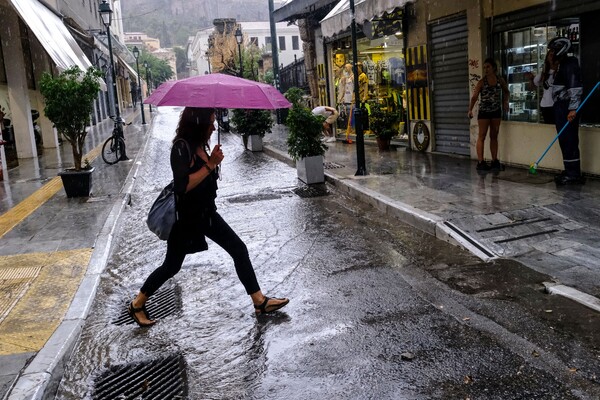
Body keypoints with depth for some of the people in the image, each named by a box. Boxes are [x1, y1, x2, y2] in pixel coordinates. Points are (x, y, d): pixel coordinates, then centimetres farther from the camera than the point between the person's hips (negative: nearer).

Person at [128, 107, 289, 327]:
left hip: (206, 213, 8)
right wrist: (209, 165, -26)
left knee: (239, 250, 4)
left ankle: (260, 301, 12)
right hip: (186, 218, -8)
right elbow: (183, 186, -31)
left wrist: (213, 161, -6)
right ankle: (137, 304, 30)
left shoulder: (200, 145, 3)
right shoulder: (181, 148, -22)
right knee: (171, 266, 8)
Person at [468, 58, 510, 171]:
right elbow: (474, 97, -15)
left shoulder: (500, 80, 1)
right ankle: (480, 161, -2)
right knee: (482, 136, -3)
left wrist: (505, 102, 1)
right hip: (484, 111, -3)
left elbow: (506, 92, 18)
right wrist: (470, 110, -26)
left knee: (494, 136, 10)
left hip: (496, 111, 4)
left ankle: (495, 161, 17)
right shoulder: (482, 82, -9)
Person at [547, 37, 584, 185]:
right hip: (561, 107, 10)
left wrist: (573, 108, -24)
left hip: (567, 108, -10)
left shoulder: (569, 64, -10)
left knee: (568, 140, -11)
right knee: (564, 140, 11)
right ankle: (570, 171, 16)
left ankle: (574, 174, -9)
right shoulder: (562, 65, 20)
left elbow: (575, 87, -19)